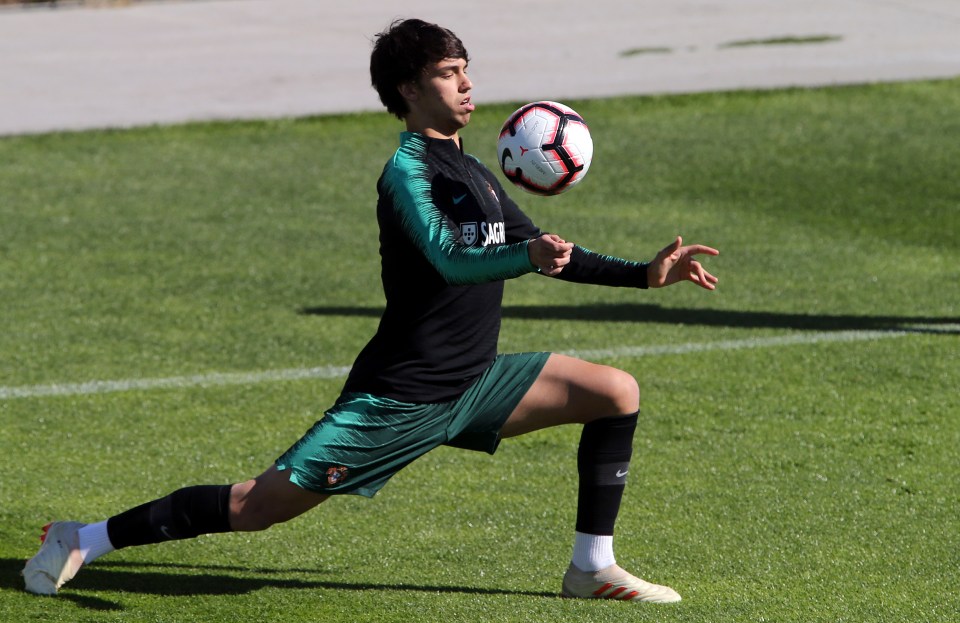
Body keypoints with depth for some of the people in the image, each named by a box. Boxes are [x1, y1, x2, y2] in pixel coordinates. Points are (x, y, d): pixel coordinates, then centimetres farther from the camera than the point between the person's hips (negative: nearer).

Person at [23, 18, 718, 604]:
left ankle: (594, 568, 7)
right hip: (400, 394, -8)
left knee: (617, 392, 1)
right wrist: (529, 257, -47)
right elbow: (449, 259, -29)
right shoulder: (408, 171, -13)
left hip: (473, 384, 8)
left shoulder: (472, 174, 15)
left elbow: (546, 253, 25)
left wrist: (647, 273, 18)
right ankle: (85, 540, 2)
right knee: (262, 504, -10)